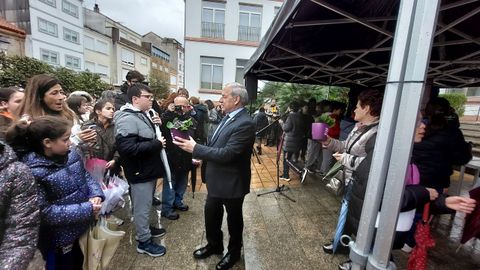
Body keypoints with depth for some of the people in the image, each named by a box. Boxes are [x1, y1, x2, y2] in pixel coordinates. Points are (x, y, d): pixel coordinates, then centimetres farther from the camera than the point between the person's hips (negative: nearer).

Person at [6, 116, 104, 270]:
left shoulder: (71, 155, -8)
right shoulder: (33, 172, -26)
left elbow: (85, 176, 3)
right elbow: (45, 212, -25)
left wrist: (96, 194, -15)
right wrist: (86, 209, -26)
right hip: (58, 240, -6)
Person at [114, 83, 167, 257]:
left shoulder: (142, 115, 9)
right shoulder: (127, 118, -22)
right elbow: (127, 147, -32)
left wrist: (156, 126, -1)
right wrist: (156, 144, -25)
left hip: (149, 169, 10)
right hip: (140, 171, -10)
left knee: (147, 204, 25)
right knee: (142, 207, 7)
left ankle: (145, 228, 44)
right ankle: (144, 241, 24)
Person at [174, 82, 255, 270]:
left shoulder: (245, 123, -26)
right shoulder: (228, 117, 3)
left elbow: (226, 154, -31)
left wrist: (195, 148, -25)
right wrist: (201, 155, 1)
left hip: (232, 182, -8)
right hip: (216, 179, 8)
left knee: (233, 219, 16)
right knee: (211, 214, 24)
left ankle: (234, 252, 44)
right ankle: (214, 245, 50)